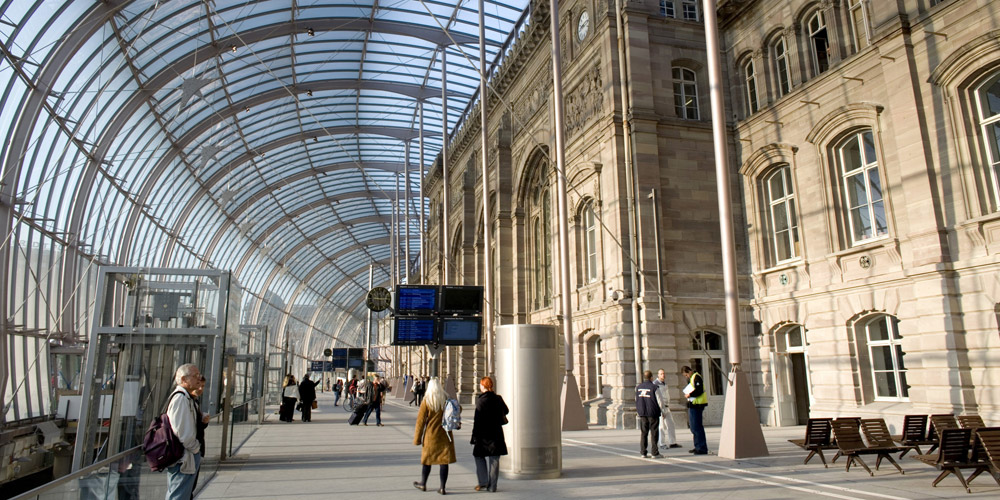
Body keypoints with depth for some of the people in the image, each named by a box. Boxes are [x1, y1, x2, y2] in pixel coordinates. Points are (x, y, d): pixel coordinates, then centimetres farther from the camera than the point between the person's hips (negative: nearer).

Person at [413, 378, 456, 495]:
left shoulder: (426, 402, -11)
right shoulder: (447, 400, -2)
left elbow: (420, 421, -8)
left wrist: (417, 438, -3)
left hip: (431, 435, -2)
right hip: (445, 436, 2)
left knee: (427, 459, 15)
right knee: (444, 460, 5)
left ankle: (423, 484, 29)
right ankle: (442, 487, 8)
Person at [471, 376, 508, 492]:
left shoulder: (480, 400, -13)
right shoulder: (498, 398, 2)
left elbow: (478, 419, -15)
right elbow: (506, 411, 18)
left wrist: (474, 437, -10)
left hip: (483, 434, -4)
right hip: (496, 433, 4)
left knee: (479, 456, 14)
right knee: (494, 459, 8)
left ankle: (483, 482, 9)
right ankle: (492, 486, 11)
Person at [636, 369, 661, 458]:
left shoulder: (638, 387, 7)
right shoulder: (654, 387, -9)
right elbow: (659, 401, -7)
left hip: (642, 413, 5)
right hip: (653, 413, -4)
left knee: (643, 433, 8)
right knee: (654, 433, 1)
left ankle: (643, 452, 8)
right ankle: (655, 453, 2)